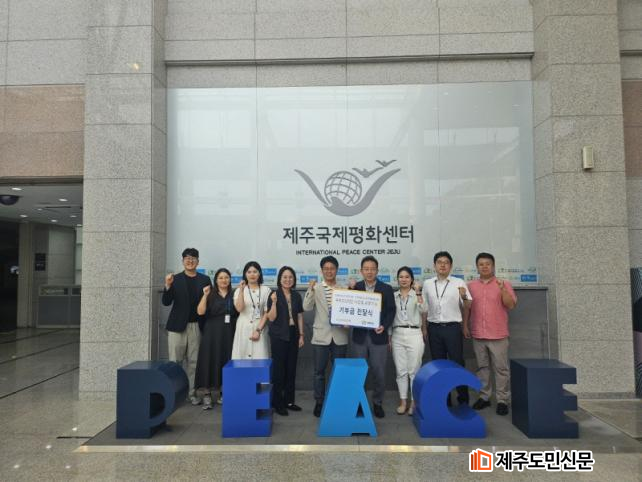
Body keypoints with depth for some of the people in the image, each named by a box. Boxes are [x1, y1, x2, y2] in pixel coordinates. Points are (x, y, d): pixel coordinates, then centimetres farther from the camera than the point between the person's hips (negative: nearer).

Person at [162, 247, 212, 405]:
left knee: (194, 362, 6)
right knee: (175, 361, 2)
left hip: (196, 326, 1)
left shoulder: (205, 280, 6)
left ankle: (192, 393, 15)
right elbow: (166, 302, -3)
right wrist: (168, 286, -18)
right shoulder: (175, 279, 4)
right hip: (177, 326, -1)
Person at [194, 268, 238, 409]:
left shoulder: (233, 295, 9)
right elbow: (200, 312, -9)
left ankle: (223, 394, 16)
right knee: (210, 361, -4)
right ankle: (207, 395, 4)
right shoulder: (210, 295, 5)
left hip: (228, 334, 2)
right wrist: (205, 295, -16)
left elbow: (240, 310, -2)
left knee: (227, 362, 3)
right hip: (212, 334, -1)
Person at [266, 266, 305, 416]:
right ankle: (277, 403, 9)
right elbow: (271, 318, -10)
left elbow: (299, 317, 9)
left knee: (291, 368, 9)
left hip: (293, 335, 5)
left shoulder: (297, 296, 7)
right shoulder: (274, 295, -7)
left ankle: (289, 400, 20)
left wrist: (301, 335, 4)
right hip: (279, 336, -4)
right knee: (279, 368, 0)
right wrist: (274, 302, -24)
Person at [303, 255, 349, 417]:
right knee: (319, 372, 7)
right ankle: (319, 402, 20)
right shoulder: (316, 288, 1)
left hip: (339, 336, 1)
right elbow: (307, 307, -10)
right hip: (321, 336, -1)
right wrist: (310, 290, -22)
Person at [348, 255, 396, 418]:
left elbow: (391, 311, 0)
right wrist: (351, 289, -11)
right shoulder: (355, 287, 5)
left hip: (378, 336, -1)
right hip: (359, 336, 1)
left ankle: (377, 403, 21)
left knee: (379, 373, 3)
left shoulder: (386, 289, 2)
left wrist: (384, 326, -15)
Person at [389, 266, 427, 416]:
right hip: (397, 335, 3)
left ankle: (414, 402, 13)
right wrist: (389, 337, 8)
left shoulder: (417, 294, 1)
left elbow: (423, 310, -18)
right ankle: (403, 402, 16)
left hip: (414, 334, -2)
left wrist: (418, 292, -23)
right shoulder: (393, 296, 9)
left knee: (414, 370, 2)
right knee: (401, 370, 6)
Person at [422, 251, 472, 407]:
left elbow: (467, 307, 0)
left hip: (453, 328, -3)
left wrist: (464, 297, -21)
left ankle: (463, 399, 15)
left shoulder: (459, 283, -1)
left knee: (457, 363, 1)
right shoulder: (427, 283, 6)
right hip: (434, 328, 3)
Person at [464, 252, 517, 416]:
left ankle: (503, 400, 8)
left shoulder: (504, 284, 0)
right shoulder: (471, 286, 7)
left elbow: (511, 305, -8)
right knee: (482, 367, 10)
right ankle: (484, 397, 20)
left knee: (501, 369, 1)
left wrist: (502, 289, -19)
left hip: (498, 335, -2)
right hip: (478, 335, 3)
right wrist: (465, 325, 4)